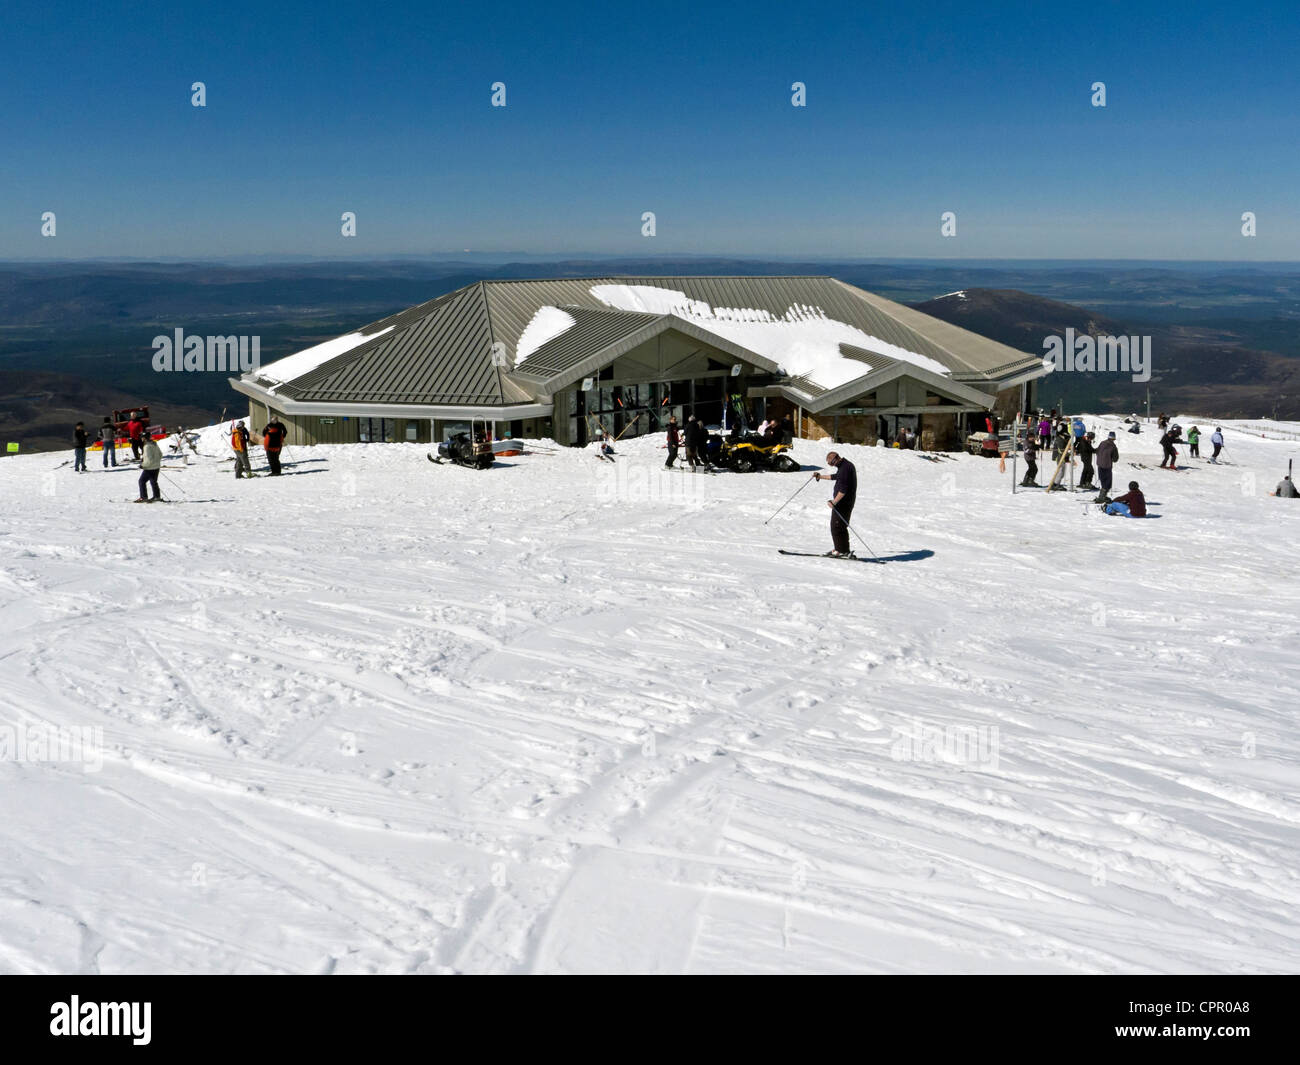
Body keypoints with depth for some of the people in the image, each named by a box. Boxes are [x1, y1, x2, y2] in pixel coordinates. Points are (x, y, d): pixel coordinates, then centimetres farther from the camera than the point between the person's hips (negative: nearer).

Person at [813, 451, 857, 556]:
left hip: (843, 502, -11)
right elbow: (836, 477, 30)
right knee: (841, 526, 17)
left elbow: (843, 489, -26)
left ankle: (843, 551, -4)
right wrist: (820, 476, 35)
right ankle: (839, 548, 24)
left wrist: (834, 502, -25)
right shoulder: (846, 464, 12)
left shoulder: (845, 468, -21)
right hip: (846, 501, 11)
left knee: (837, 526, -7)